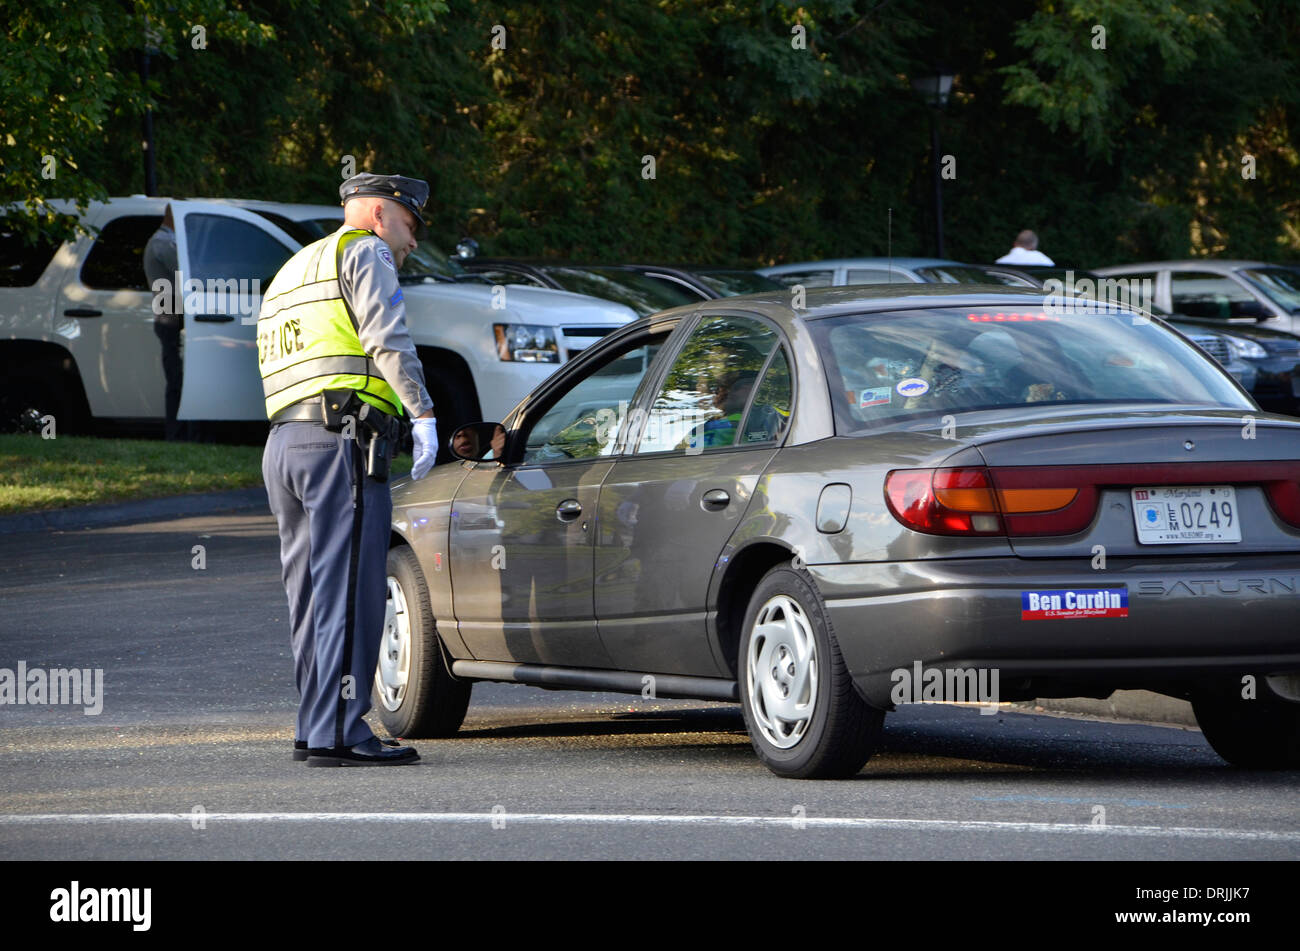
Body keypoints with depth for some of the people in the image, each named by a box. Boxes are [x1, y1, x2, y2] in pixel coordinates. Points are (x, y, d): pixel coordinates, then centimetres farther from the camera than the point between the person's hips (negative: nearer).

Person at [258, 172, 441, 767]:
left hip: (282, 444, 9)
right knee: (350, 592, -12)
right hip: (342, 438, -9)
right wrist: (422, 414, -14)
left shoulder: (292, 272, 30)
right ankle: (337, 734, -17)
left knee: (314, 594, 12)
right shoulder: (364, 253, 2)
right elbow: (387, 338, -13)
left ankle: (315, 729, 11)